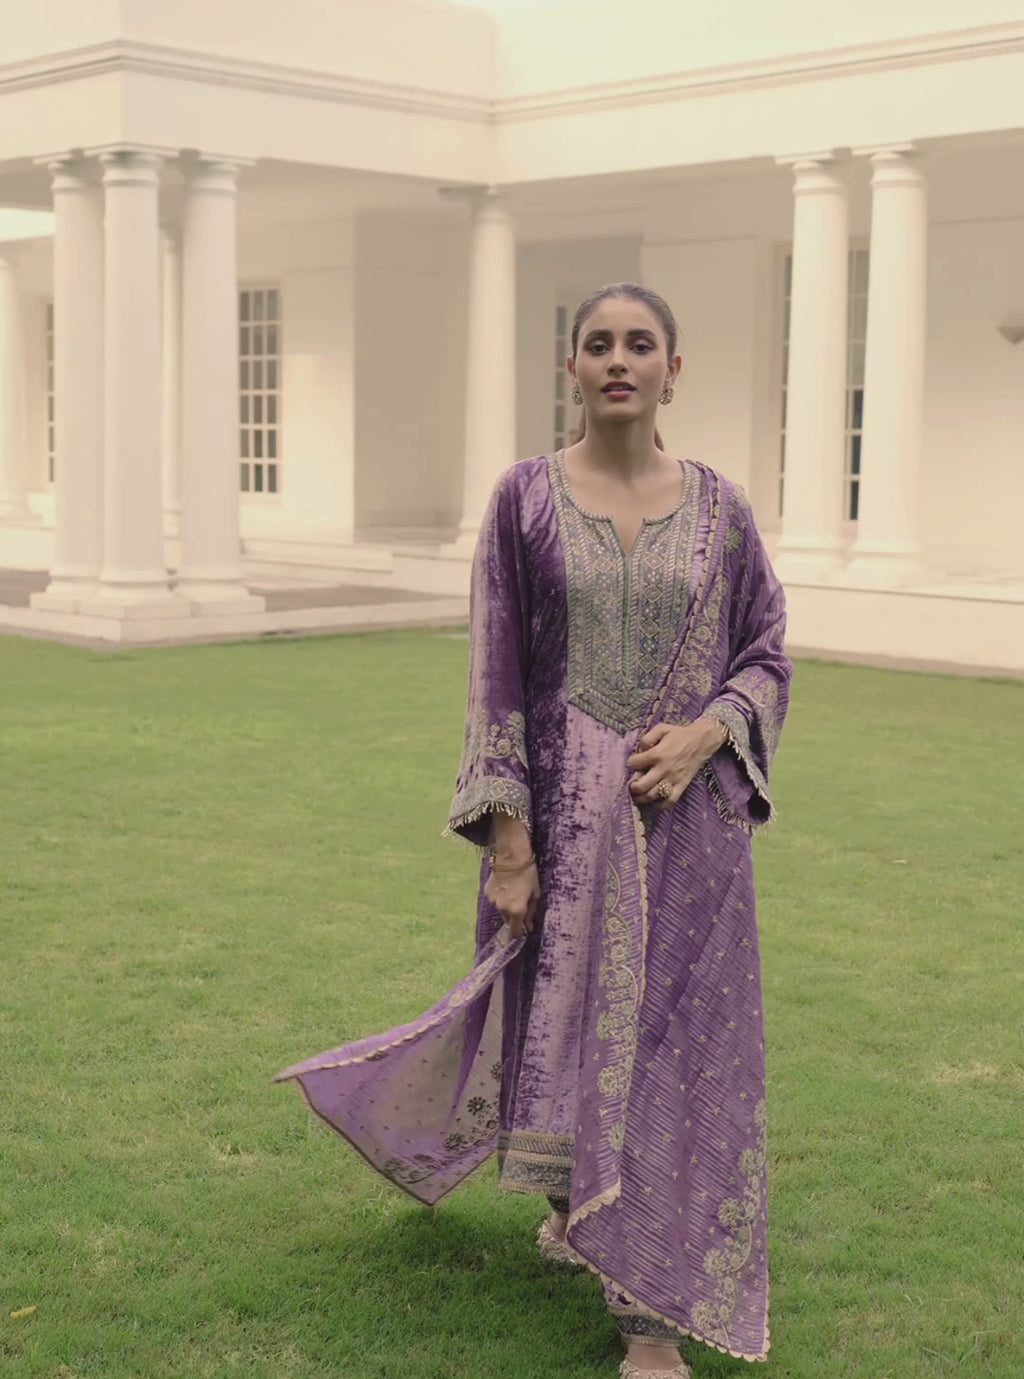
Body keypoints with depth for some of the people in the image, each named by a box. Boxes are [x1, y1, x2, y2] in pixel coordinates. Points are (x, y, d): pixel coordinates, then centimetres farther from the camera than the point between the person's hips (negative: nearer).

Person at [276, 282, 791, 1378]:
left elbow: (765, 656, 9)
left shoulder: (717, 505, 3)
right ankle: (576, 1193, 41)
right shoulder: (525, 498, -2)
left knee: (672, 1036, 2)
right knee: (562, 1015, 8)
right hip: (565, 812, -1)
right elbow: (497, 677, -4)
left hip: (685, 820, 1)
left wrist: (704, 734, -12)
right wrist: (507, 841, -9)